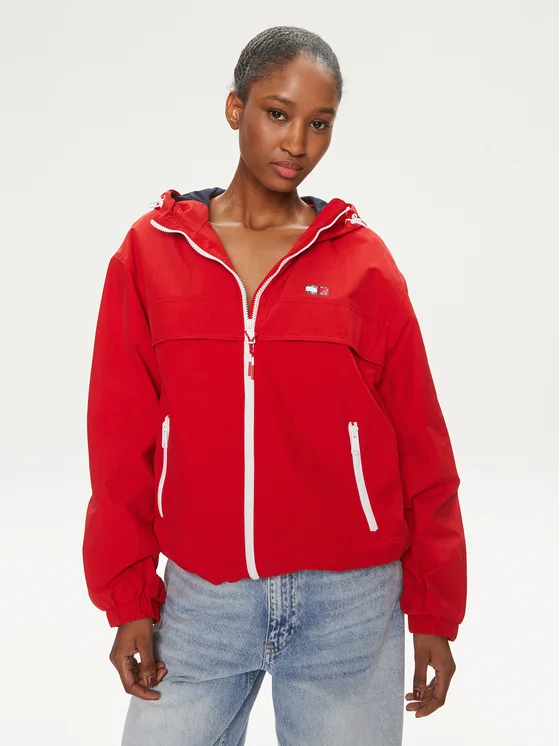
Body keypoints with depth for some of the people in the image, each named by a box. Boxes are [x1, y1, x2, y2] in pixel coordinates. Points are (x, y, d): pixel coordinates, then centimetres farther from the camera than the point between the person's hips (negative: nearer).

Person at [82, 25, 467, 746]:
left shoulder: (362, 261, -2)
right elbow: (121, 440, 2)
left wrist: (434, 612, 3)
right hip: (198, 599, 1)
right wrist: (128, 599, 1)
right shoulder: (151, 252, 0)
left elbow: (419, 444, 1)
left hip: (348, 604, 0)